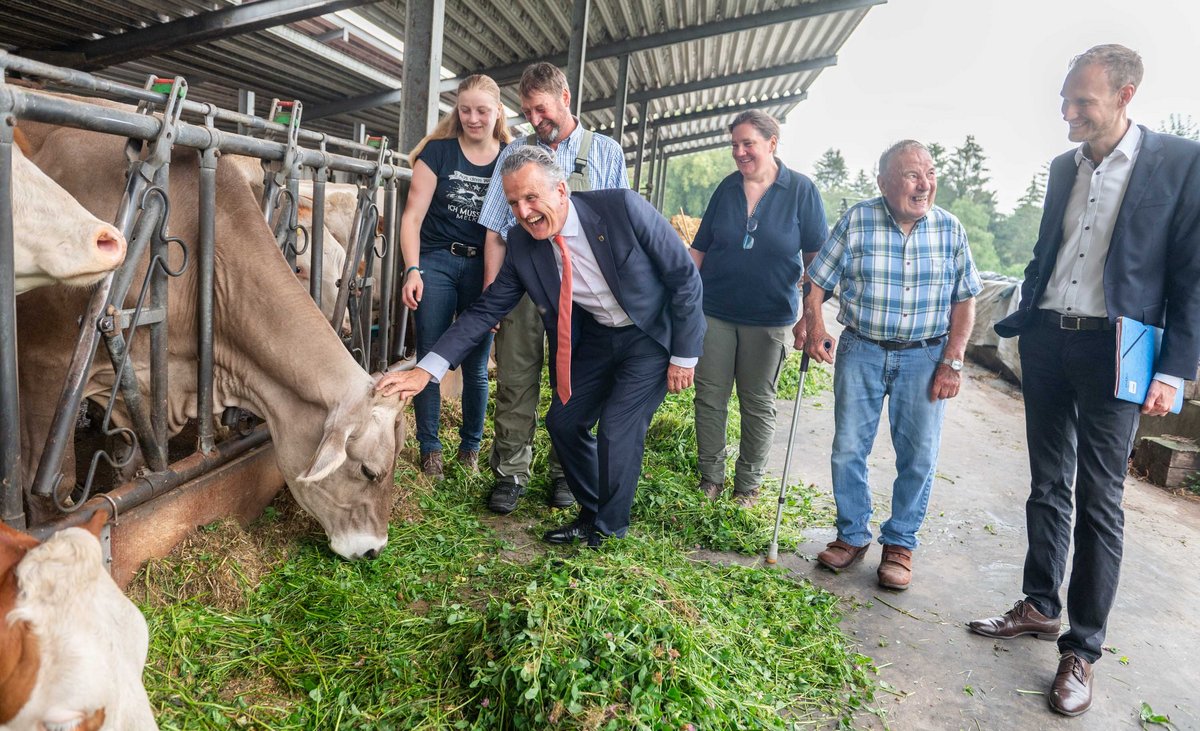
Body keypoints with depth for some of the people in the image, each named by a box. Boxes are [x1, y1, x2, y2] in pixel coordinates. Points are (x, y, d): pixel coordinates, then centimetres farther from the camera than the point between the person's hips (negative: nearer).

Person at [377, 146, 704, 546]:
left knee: (618, 429, -13)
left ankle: (608, 530, 12)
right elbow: (486, 310, -7)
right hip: (597, 337, 5)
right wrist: (425, 370, -16)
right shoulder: (522, 245, -12)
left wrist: (684, 355, -15)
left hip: (652, 336, -5)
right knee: (564, 421, 4)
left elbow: (685, 276, -18)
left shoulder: (623, 208, -26)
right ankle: (591, 514, 28)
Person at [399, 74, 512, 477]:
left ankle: (471, 447, 23)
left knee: (476, 366, 7)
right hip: (437, 262, -1)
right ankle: (429, 448, 15)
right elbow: (413, 216, -1)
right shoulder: (438, 151, 1)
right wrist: (412, 269, -12)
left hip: (484, 267, 1)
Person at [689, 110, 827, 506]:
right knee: (709, 396, 5)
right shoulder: (727, 188, 5)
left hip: (769, 318, -2)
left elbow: (817, 256, -3)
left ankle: (748, 485, 22)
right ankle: (710, 478, 20)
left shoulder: (801, 190, -3)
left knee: (758, 404, 8)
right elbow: (699, 248, 10)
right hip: (714, 312, 3)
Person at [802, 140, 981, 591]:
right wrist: (813, 323, -18)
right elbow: (817, 280, -1)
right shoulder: (856, 221, -6)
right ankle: (853, 536, 23)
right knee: (848, 449, 5)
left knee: (918, 456, 5)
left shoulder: (950, 229, -2)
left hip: (925, 356, 1)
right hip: (861, 351, 0)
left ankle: (900, 544, 22)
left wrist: (953, 362, -5)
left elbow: (964, 299, 2)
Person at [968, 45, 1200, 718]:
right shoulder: (1065, 168, 10)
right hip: (1047, 340, 5)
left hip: (1113, 352, -5)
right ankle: (1041, 607, 28)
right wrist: (1017, 322, 12)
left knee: (1100, 502, 1)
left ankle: (1084, 648, 12)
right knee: (1049, 485, 13)